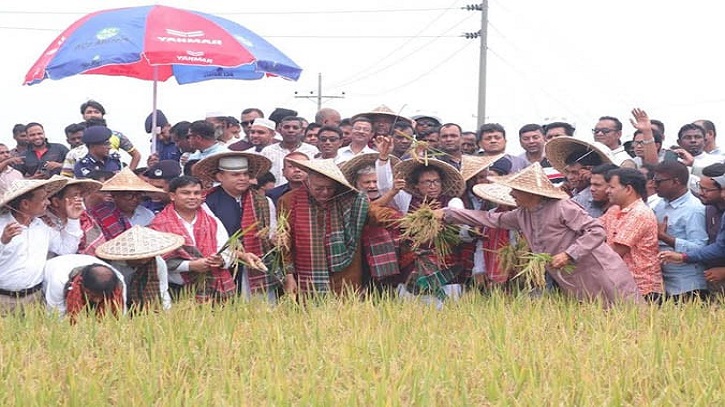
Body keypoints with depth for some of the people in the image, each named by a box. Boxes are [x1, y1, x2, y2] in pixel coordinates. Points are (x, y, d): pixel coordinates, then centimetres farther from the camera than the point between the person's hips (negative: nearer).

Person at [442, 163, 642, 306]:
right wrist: (447, 214, 16)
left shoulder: (562, 208, -15)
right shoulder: (522, 215, 10)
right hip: (573, 285, 8)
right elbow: (490, 219, 18)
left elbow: (596, 231, -19)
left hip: (599, 274, -8)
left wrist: (569, 254, -26)